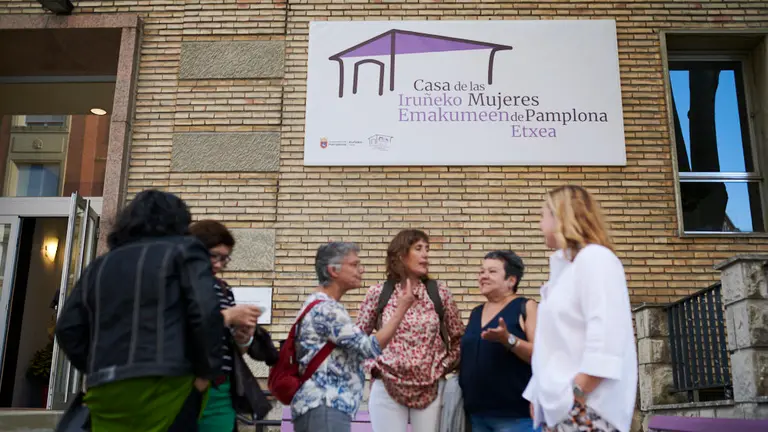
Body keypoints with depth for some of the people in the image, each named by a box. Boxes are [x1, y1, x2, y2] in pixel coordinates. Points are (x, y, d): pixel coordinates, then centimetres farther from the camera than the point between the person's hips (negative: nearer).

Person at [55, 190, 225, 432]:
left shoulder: (99, 266, 21)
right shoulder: (184, 250, 5)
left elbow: (67, 329, 15)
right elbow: (206, 313, -9)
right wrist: (206, 371, -2)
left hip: (105, 390, 5)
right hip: (164, 386, -5)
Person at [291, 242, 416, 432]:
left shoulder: (321, 304, 17)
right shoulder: (325, 309, -16)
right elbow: (370, 348, -19)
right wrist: (402, 308, -14)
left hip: (322, 404, 11)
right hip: (324, 407, -11)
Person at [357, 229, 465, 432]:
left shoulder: (439, 291, 2)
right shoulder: (378, 293, 0)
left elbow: (458, 337, 10)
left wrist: (445, 366, 0)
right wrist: (375, 366, 0)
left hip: (431, 388, 1)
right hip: (387, 387, -1)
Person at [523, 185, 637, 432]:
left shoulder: (594, 257, -7)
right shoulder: (565, 266, 21)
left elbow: (606, 333, -19)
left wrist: (577, 393, -19)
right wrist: (537, 394, 18)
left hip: (586, 409, -9)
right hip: (563, 406, 9)